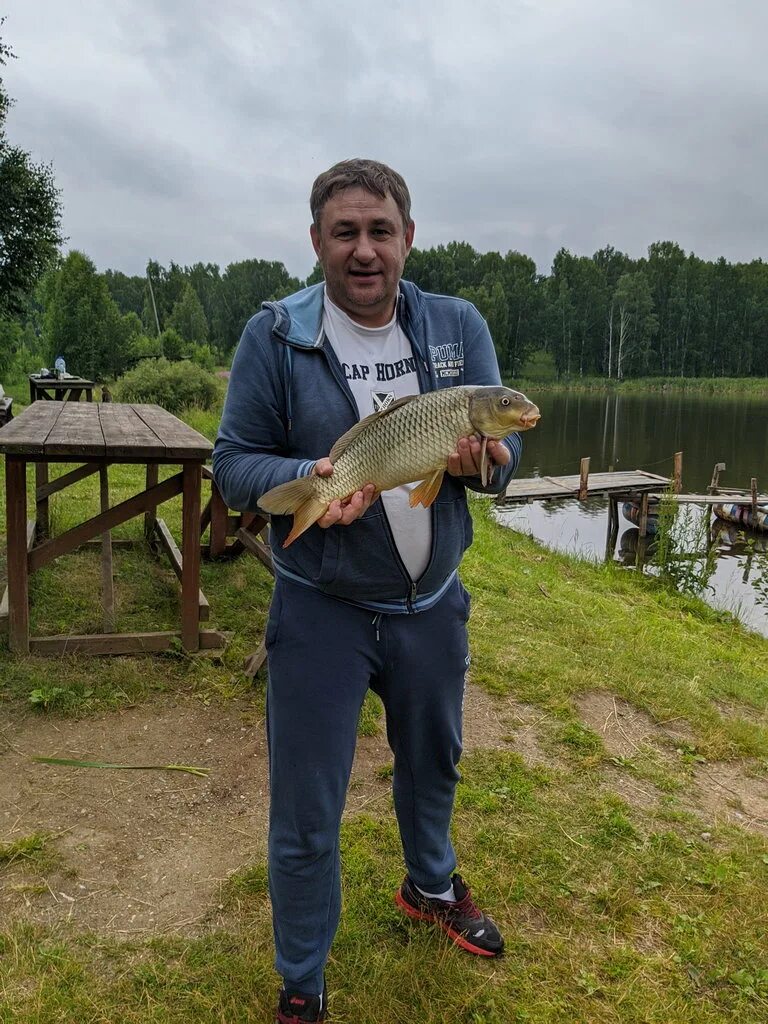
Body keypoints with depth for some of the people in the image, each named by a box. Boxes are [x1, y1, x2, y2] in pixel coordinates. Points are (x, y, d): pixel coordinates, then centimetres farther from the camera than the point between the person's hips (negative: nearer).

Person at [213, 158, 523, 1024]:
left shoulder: (459, 326, -2)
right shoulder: (274, 334, -11)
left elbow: (506, 447, -1)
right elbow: (232, 464, -10)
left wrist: (482, 459, -25)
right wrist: (309, 481, -30)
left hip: (433, 603, 4)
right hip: (321, 610, -3)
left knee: (432, 763, 26)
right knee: (305, 815, 8)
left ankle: (430, 885, 58)